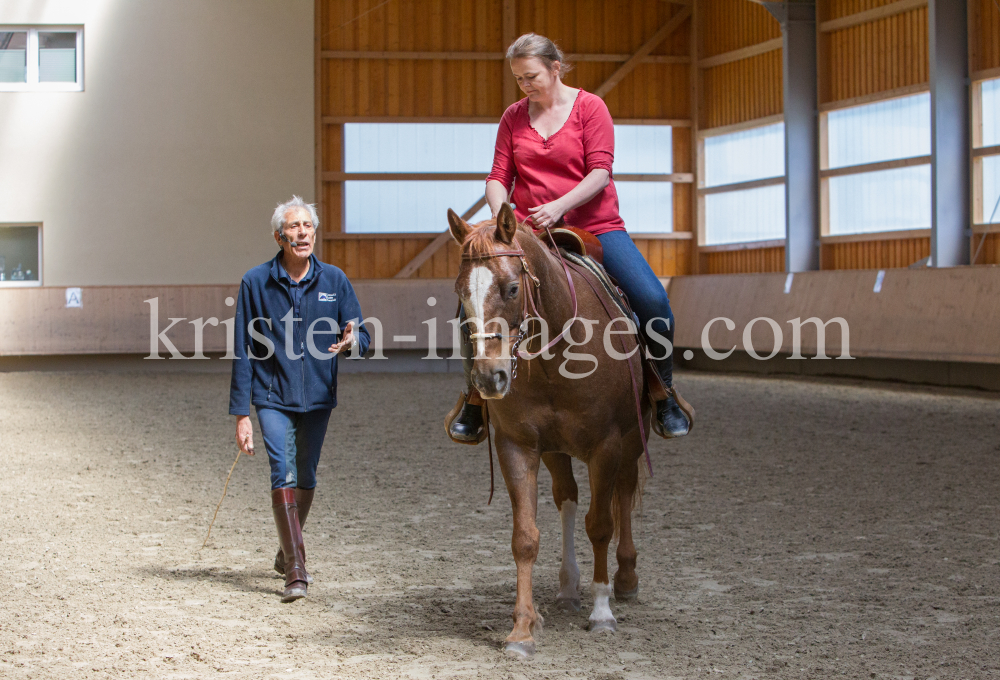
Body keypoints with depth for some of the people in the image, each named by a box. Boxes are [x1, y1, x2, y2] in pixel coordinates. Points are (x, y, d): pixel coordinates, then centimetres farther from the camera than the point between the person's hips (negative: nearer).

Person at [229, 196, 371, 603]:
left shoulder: (333, 280, -2)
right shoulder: (256, 283, -8)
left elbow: (362, 336, 1)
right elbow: (243, 352, -6)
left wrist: (352, 341, -25)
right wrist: (241, 414, -9)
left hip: (317, 398, 3)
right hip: (273, 397, -3)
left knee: (306, 478, 14)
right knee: (283, 474, -16)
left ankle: (286, 553, 38)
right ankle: (295, 571, -19)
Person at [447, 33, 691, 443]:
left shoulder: (589, 107, 0)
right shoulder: (514, 117, 10)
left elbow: (600, 173, -9)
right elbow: (498, 177, 9)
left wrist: (559, 206, -25)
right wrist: (500, 210, -14)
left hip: (594, 226, -2)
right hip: (528, 233, 3)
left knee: (652, 299, -23)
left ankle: (664, 396, -2)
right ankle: (475, 401, 1)